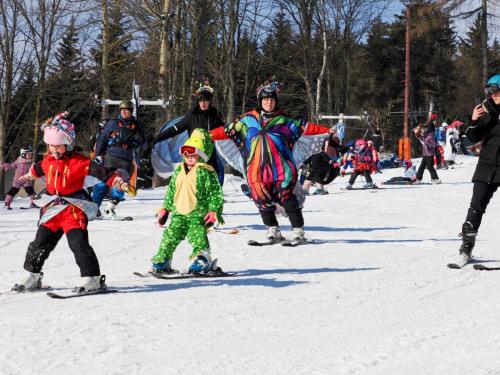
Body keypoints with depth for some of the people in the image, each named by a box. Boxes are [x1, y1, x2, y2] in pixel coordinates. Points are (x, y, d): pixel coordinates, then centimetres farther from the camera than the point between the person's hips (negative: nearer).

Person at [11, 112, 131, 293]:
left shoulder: (80, 162, -12)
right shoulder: (48, 160, 7)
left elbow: (101, 172, -18)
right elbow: (38, 168, 31)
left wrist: (117, 181, -32)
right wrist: (30, 175, 51)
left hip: (74, 208, -6)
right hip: (54, 207, 6)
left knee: (78, 242, -17)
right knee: (40, 242, 10)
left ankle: (92, 278, -14)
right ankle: (32, 276, 25)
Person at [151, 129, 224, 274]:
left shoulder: (206, 172, -5)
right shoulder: (179, 170, 15)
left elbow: (215, 193, -8)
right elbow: (171, 191, 23)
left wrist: (213, 212, -14)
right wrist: (165, 209, 20)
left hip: (197, 212, -6)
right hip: (179, 212, 6)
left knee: (198, 236, -14)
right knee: (170, 236, 3)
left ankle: (203, 259, -4)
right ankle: (162, 261, 10)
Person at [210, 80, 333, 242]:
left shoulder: (283, 119, 10)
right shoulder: (248, 119, 13)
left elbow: (306, 127, 6)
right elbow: (227, 130, 13)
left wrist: (327, 131, -3)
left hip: (281, 166, -2)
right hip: (257, 167, 2)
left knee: (287, 196, -10)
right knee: (262, 199, 0)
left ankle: (298, 230, -1)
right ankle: (273, 230, 15)